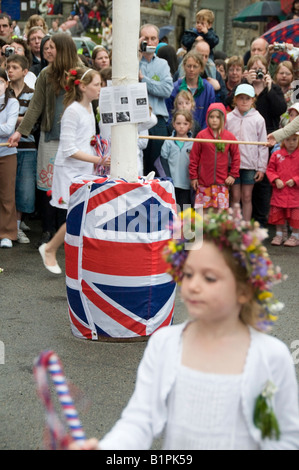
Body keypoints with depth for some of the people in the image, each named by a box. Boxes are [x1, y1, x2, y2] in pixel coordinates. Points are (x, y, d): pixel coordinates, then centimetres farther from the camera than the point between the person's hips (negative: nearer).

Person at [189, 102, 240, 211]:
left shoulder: (229, 136, 2)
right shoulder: (201, 135, -1)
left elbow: (236, 156, 10)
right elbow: (194, 157, 3)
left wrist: (233, 175, 4)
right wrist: (193, 176, 2)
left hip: (222, 182, 1)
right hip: (203, 182, -1)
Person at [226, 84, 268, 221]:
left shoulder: (258, 119, 0)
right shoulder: (229, 118, 2)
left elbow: (263, 145, 2)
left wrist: (262, 168, 0)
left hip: (250, 164, 0)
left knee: (247, 197, 6)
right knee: (235, 197, 5)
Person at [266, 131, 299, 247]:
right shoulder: (277, 154, 1)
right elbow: (270, 170, 6)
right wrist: (276, 180, -9)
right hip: (279, 191, 2)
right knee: (278, 214, 11)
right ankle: (280, 235, 27)